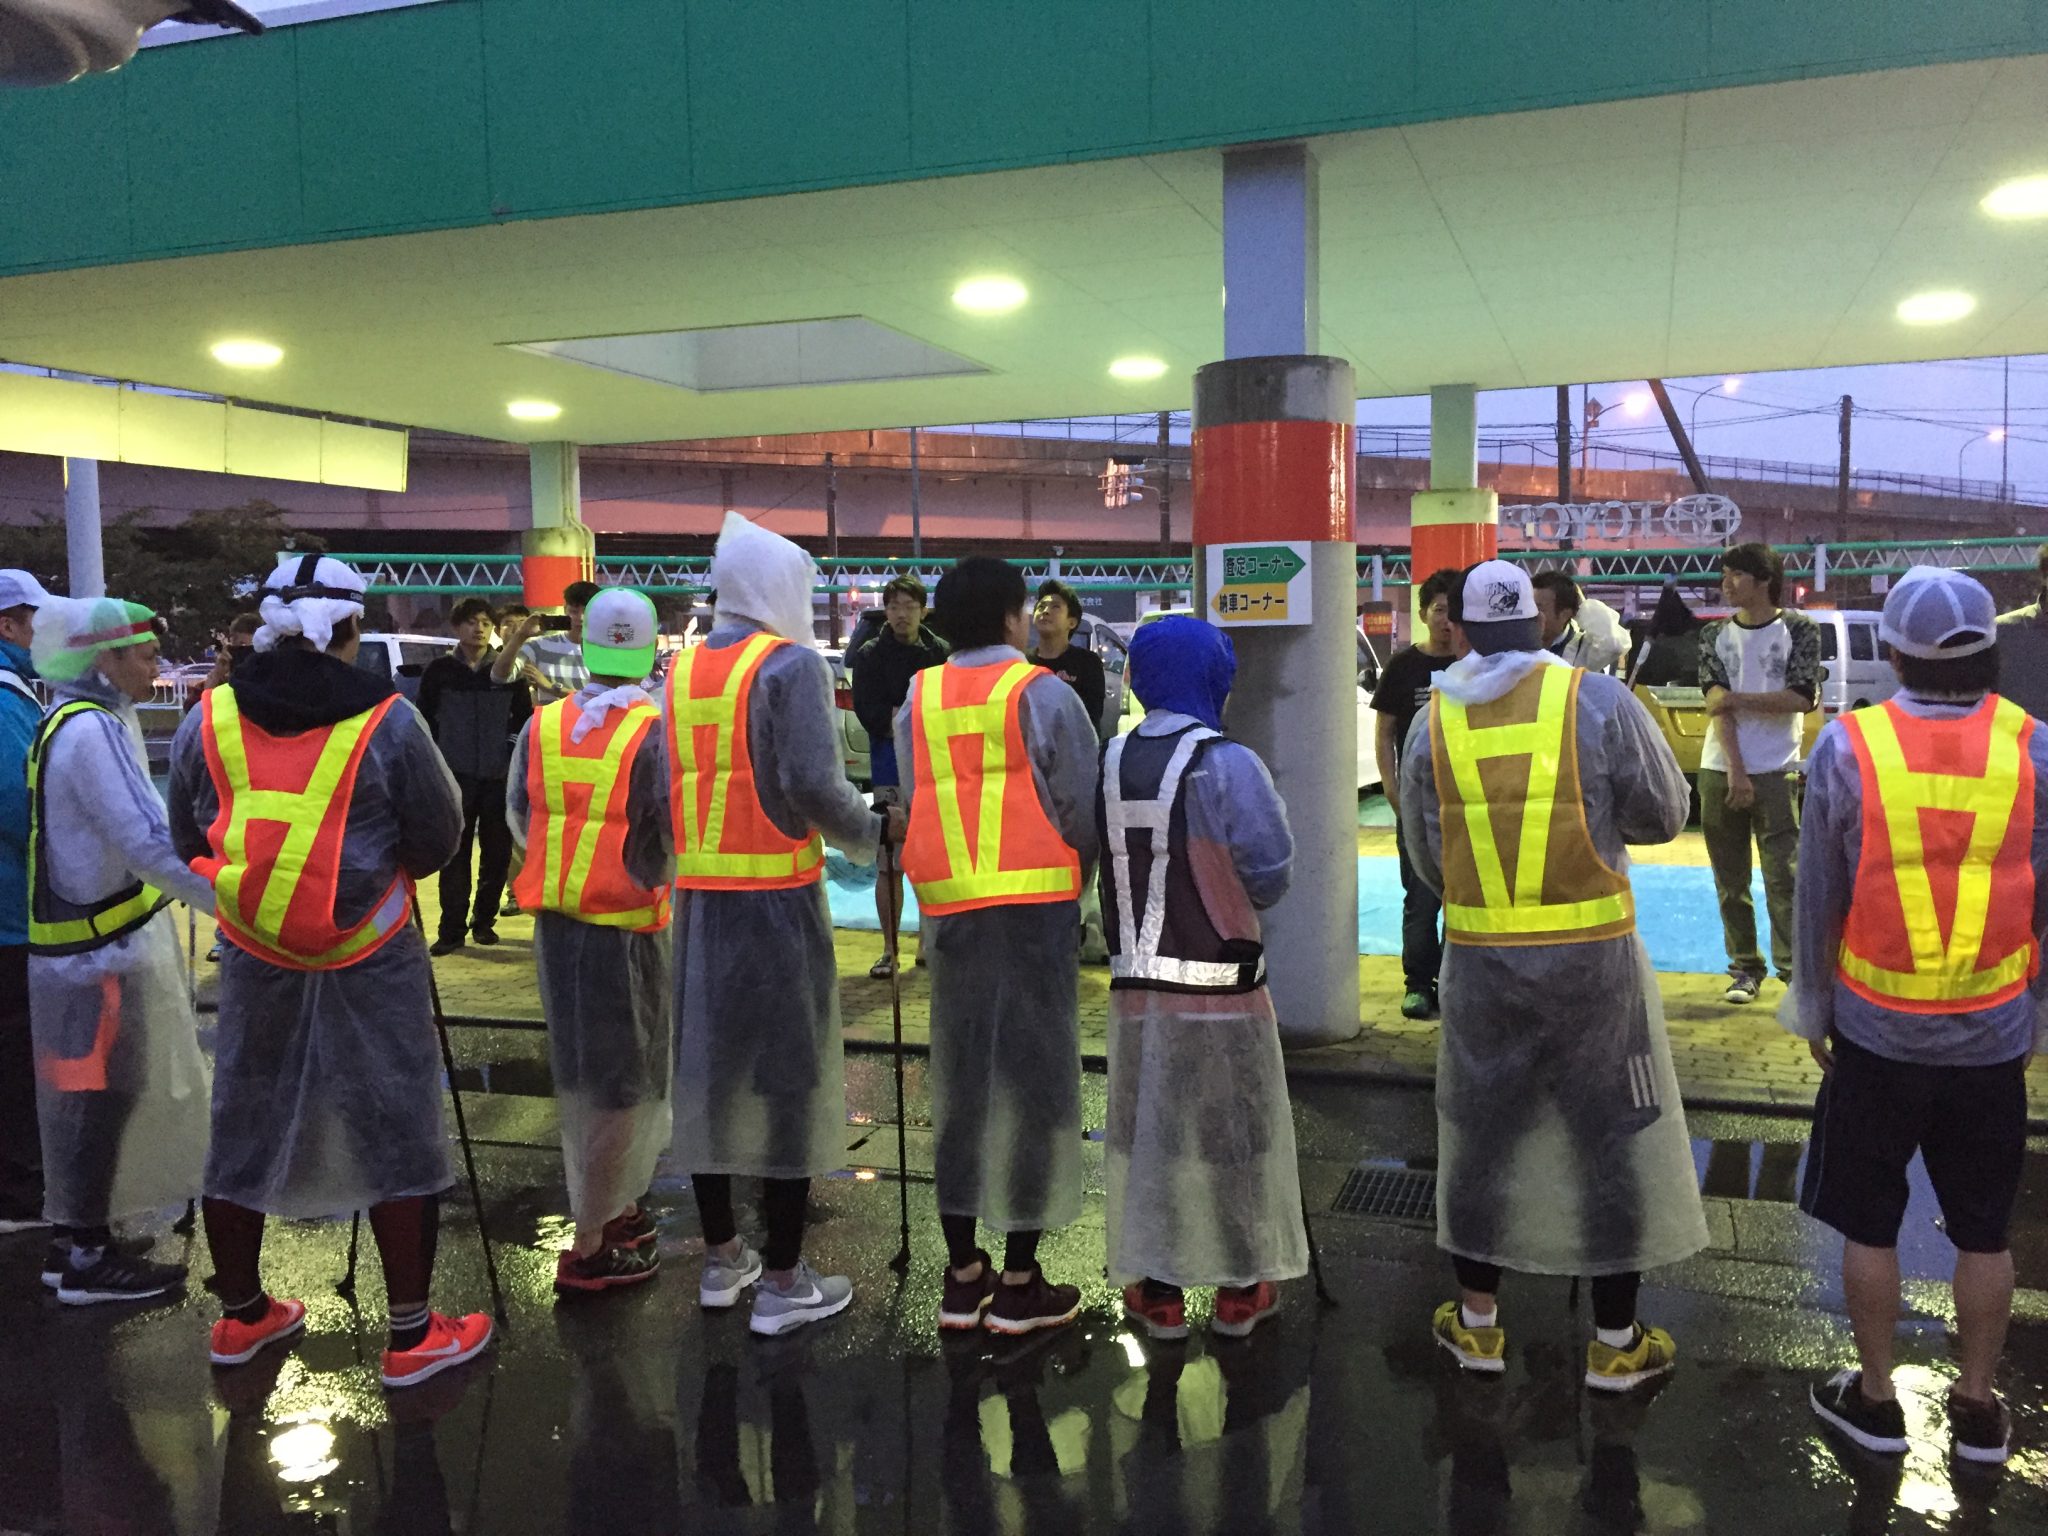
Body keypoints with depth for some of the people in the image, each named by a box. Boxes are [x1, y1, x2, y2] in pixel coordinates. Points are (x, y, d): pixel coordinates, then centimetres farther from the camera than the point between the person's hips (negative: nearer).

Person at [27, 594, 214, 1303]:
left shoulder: (78, 721, 12)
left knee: (95, 1102, 17)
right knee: (99, 1102, 1)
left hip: (106, 940, 10)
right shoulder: (92, 730, -19)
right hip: (100, 950, -10)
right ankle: (87, 1260, 12)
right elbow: (151, 843, -27)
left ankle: (80, 1241, 28)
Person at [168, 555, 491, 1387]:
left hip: (255, 960, 4)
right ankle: (412, 1334, 14)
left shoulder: (206, 722, -2)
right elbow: (437, 842, -5)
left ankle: (241, 1316, 34)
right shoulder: (388, 723, -12)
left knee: (244, 1128, 18)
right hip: (371, 961, -4)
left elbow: (188, 840, 9)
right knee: (398, 1135, 7)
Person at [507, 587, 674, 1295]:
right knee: (623, 1088, 4)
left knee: (576, 1078, 19)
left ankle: (612, 1209, 35)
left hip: (555, 920, 6)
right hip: (627, 925, -6)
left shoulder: (541, 725, 1)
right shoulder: (657, 731, -14)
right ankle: (590, 1249, 8)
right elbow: (669, 834, -15)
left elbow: (520, 822, 8)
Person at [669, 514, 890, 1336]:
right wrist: (869, 836, -4)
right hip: (777, 898, -6)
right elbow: (812, 783, -20)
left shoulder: (679, 668, 7)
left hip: (698, 898, 6)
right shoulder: (791, 663, -10)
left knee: (707, 1067, 15)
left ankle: (721, 1255, 30)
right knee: (789, 1076, 4)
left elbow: (662, 779, 4)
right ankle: (783, 1283, 11)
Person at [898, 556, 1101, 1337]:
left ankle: (962, 1274, 21)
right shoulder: (1041, 693, -4)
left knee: (959, 1078, 13)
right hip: (1034, 908, -4)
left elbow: (908, 803, 5)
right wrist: (1076, 883, 12)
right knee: (1032, 1081, 4)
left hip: (948, 910, 4)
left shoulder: (917, 699, 8)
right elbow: (1084, 807, -3)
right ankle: (1018, 1285, 11)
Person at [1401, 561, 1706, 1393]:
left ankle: (1477, 1322, 29)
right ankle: (1616, 1342, 23)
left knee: (1481, 1132, 16)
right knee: (1613, 1140, 12)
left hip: (1479, 961, 2)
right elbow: (1662, 816, 0)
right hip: (1593, 958, -2)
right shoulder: (1599, 702, -9)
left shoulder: (1432, 725, -2)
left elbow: (1427, 862, 4)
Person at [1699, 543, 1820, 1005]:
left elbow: (1802, 698, -11)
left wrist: (1736, 698, -10)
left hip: (1775, 771, -3)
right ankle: (1745, 967, 15)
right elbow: (1716, 703, -3)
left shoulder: (1799, 630, 0)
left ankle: (1793, 966, -1)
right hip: (1720, 770, 3)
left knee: (1784, 875, -7)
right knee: (1730, 880, 7)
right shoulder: (1715, 634, 8)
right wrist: (1735, 770, -13)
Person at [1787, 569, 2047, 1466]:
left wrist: (1813, 1015, 7)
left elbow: (1818, 899, -5)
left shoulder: (1847, 747, -11)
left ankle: (1874, 1398, 25)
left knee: (1870, 1225, 12)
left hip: (1876, 1028, -2)